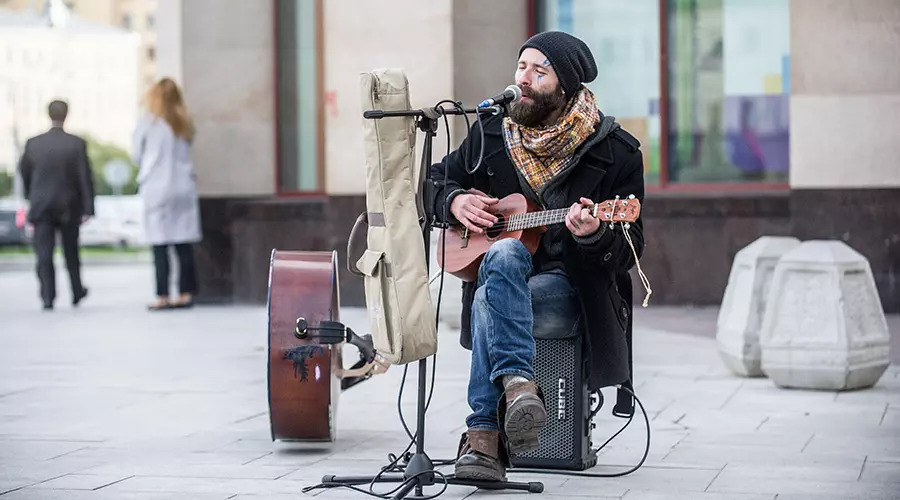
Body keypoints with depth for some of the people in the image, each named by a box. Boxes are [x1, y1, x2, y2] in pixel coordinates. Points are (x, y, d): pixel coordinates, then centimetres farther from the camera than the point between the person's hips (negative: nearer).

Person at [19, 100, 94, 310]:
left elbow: (24, 174, 8)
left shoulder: (33, 144, -3)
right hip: (69, 206, 0)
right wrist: (87, 208, -7)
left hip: (41, 206, 0)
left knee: (44, 254, -1)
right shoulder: (77, 144, -9)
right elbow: (85, 177, -10)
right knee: (71, 252, 16)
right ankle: (77, 292, 28)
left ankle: (47, 297, -10)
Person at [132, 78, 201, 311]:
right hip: (184, 185, 4)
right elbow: (185, 152, 12)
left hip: (157, 187, -4)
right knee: (184, 244, 5)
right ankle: (186, 293, 6)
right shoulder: (184, 122, 7)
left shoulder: (148, 121, -4)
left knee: (160, 246, -2)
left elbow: (136, 154, 3)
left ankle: (162, 296, -4)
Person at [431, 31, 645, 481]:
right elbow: (439, 179, 24)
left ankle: (485, 434, -34)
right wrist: (455, 201, 0)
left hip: (574, 289, -4)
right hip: (500, 272, 4)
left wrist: (594, 236, -29)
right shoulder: (491, 133, 8)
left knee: (489, 301, -33)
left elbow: (628, 249, -6)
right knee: (503, 253, -34)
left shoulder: (616, 152, -4)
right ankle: (518, 385, -48)